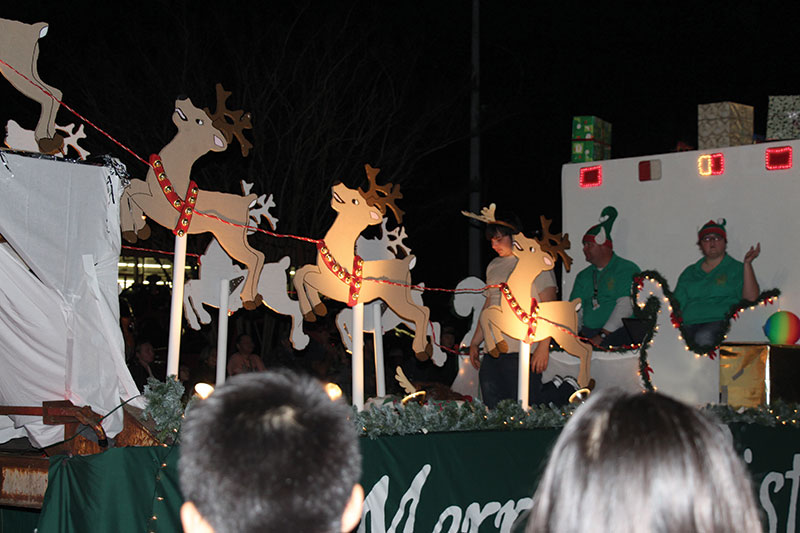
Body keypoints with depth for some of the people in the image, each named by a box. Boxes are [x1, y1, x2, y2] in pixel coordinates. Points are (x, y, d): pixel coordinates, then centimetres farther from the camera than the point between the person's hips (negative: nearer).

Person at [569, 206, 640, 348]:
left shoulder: (627, 269, 1)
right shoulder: (583, 276, 23)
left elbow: (625, 306, -12)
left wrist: (602, 336, -21)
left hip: (620, 331, -6)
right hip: (588, 332, 6)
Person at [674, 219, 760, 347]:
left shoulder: (736, 268, 16)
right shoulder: (689, 272, 27)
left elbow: (751, 298, -1)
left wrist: (747, 263, -7)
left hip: (719, 321, -3)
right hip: (689, 324, 3)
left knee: (704, 337, -39)